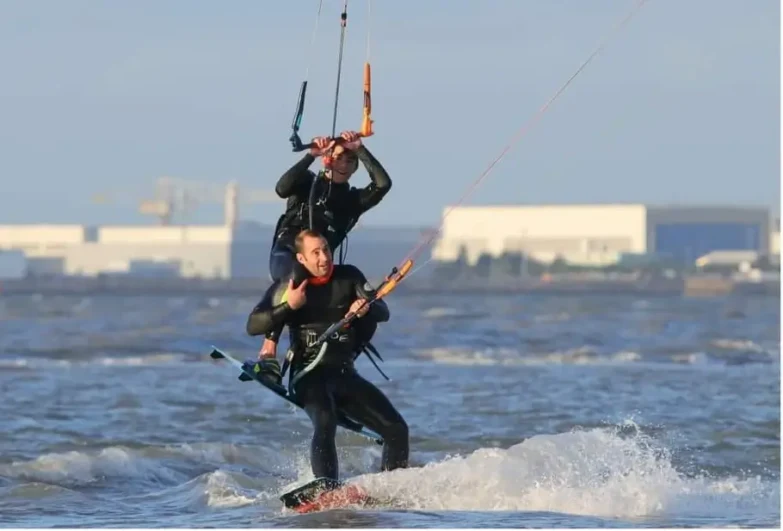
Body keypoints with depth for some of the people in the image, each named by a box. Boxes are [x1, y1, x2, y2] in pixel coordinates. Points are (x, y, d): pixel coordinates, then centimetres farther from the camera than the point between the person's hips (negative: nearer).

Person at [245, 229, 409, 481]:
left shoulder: (349, 276, 7)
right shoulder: (289, 286, -1)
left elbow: (383, 312, 3)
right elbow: (253, 326, -6)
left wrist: (366, 309, -20)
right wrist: (289, 307, -20)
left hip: (345, 374, 5)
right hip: (310, 375, -5)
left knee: (396, 429, -5)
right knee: (325, 422, -34)